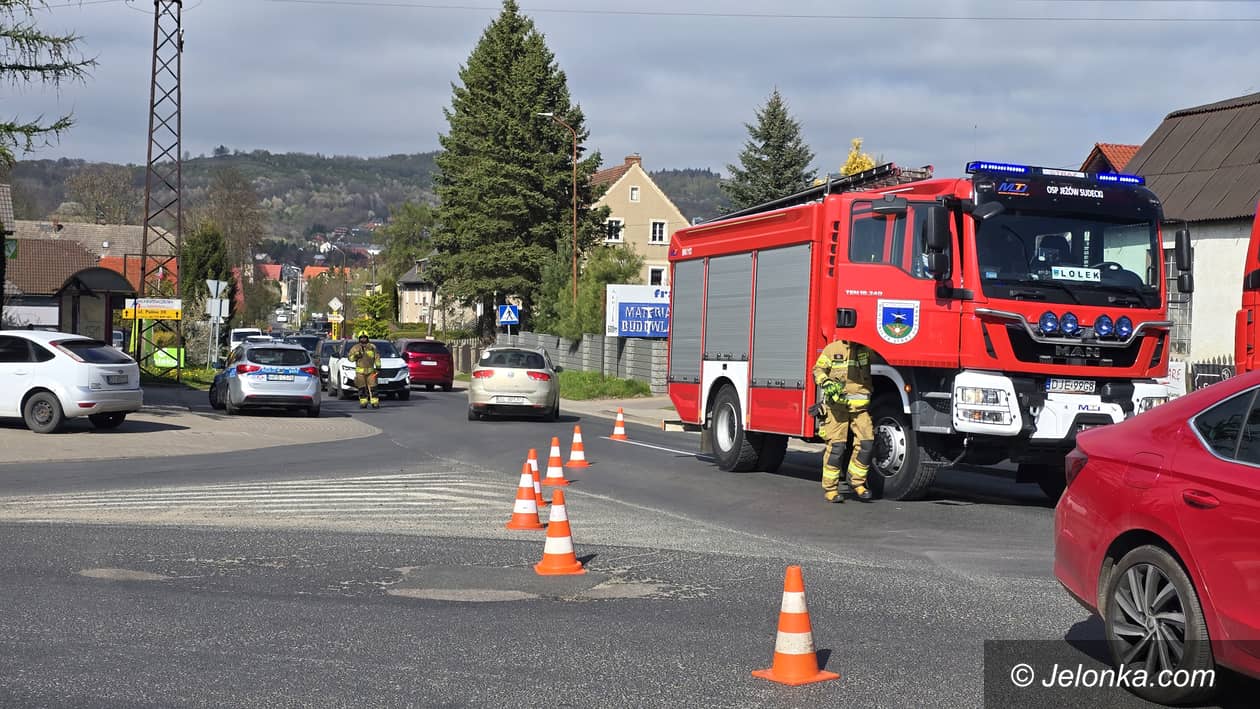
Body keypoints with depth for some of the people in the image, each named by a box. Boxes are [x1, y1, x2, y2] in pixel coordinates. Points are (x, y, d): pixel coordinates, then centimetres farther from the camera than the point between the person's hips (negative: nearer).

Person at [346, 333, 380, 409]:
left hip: (370, 371, 0)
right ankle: (363, 403, 7)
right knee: (362, 388, 0)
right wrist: (355, 356, -13)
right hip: (360, 371, 0)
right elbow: (349, 357, 7)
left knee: (372, 387, -6)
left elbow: (377, 357, 12)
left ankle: (375, 403, -4)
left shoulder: (372, 347, 7)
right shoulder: (355, 348, 5)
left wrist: (378, 366, 3)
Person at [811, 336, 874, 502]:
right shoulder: (833, 349, 3)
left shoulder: (867, 350, 9)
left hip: (861, 406, 3)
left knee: (866, 442, -7)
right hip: (837, 405, -3)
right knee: (836, 445, -5)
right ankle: (830, 487, 4)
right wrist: (827, 383, -12)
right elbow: (818, 370, 6)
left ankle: (856, 481, 10)